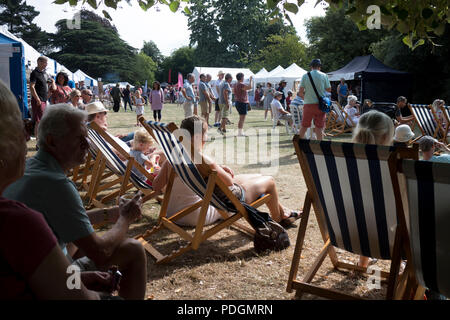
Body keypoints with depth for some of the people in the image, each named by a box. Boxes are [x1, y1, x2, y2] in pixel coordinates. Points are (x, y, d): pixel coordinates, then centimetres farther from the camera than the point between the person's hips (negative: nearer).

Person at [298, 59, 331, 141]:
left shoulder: (305, 76, 1)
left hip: (308, 104, 1)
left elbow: (300, 92, -2)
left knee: (304, 127, 9)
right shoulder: (324, 76, 0)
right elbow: (329, 89, 6)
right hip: (320, 104, -1)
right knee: (319, 128, 3)